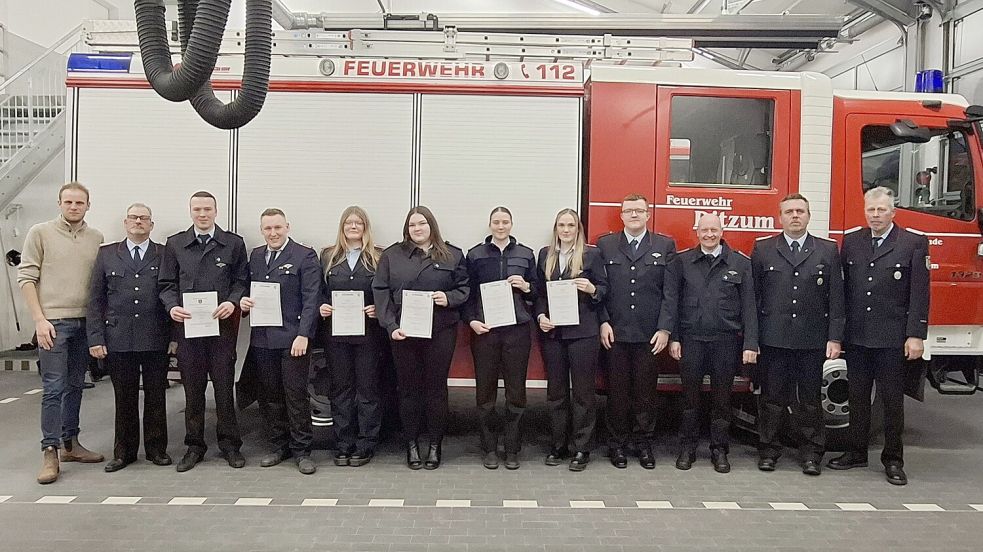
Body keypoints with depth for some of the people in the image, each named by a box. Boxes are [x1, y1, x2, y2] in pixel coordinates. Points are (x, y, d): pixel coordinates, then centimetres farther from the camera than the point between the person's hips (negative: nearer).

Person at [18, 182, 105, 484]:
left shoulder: (97, 238, 8)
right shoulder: (40, 233, -1)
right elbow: (26, 277, -3)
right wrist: (39, 319, -10)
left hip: (85, 322, 4)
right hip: (53, 322, -4)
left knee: (75, 386, 12)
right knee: (53, 388, -5)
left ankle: (70, 443, 22)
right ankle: (50, 453, 1)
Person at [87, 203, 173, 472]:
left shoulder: (165, 255, 5)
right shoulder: (106, 254, 9)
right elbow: (95, 299, 6)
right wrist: (95, 337, -1)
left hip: (155, 339, -1)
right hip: (118, 339, 1)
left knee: (156, 397, 7)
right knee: (124, 398, 8)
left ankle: (156, 448, 19)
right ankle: (124, 451, 20)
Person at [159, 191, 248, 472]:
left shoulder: (234, 243, 7)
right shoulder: (174, 244, 10)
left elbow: (241, 281, 5)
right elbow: (167, 284, 9)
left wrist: (232, 302, -13)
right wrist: (172, 306, -9)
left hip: (222, 324, -1)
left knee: (224, 386, 3)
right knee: (192, 389, 8)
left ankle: (229, 443, 15)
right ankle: (194, 446, 19)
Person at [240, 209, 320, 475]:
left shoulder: (305, 256, -4)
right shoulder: (255, 256, 14)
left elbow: (311, 299, -10)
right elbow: (248, 289, 23)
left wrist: (303, 335, -17)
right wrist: (243, 301, -1)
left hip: (293, 339, -5)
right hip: (262, 338, 6)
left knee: (296, 394, -1)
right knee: (270, 395, 11)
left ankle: (301, 450, 10)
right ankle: (279, 446, 24)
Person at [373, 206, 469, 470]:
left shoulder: (452, 255, 7)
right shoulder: (392, 255, 5)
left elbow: (464, 288, 9)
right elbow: (381, 292, -1)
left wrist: (449, 298, -12)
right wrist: (390, 326, -11)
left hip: (441, 331, 0)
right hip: (403, 332, 0)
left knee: (436, 387, 6)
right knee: (408, 388, 8)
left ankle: (435, 445, 20)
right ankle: (411, 443, 22)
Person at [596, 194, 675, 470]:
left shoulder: (665, 246, 5)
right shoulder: (605, 245, 6)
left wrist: (664, 328, -5)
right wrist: (603, 322, -5)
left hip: (650, 334, 0)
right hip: (615, 333, 0)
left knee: (646, 390, 7)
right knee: (617, 390, 7)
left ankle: (643, 442, 21)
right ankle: (618, 442, 19)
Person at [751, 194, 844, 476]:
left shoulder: (828, 251, 6)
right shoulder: (762, 249, 5)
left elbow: (836, 299, 3)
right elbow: (753, 296, 3)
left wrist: (835, 338, -3)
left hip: (813, 341, 1)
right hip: (773, 339, 0)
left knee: (810, 399, 9)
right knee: (772, 398, 7)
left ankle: (811, 453, 20)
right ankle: (768, 450, 19)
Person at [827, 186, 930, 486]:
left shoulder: (914, 243, -2)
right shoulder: (851, 242, 8)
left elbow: (919, 293, -6)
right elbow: (843, 287, 8)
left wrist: (916, 335, -12)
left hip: (892, 338, -3)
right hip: (856, 337, 3)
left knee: (893, 400, 6)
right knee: (857, 397, 13)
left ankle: (893, 460, 18)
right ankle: (856, 452, 25)